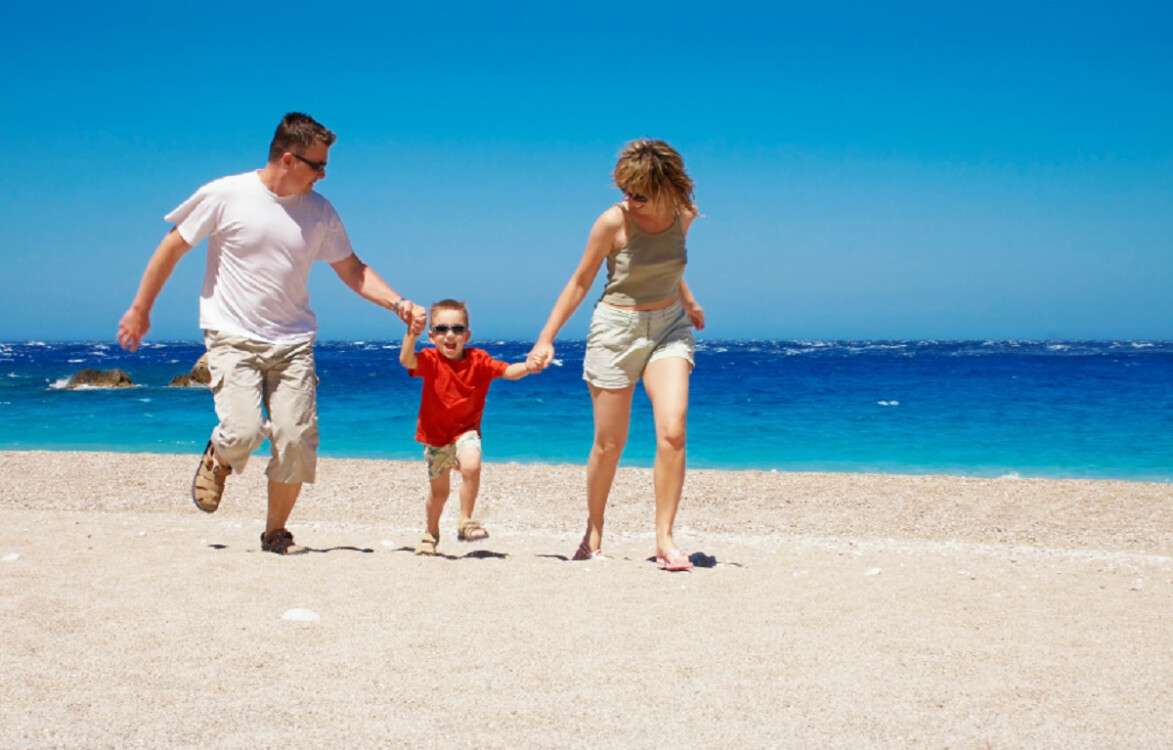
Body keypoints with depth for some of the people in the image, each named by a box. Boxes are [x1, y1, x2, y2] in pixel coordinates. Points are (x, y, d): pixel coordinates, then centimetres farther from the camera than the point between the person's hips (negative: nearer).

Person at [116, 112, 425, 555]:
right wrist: (140, 309, 4)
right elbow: (173, 247, 1)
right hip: (233, 339, -3)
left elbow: (352, 271, 11)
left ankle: (276, 532, 16)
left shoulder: (320, 212, 4)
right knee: (243, 433, -20)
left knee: (297, 443, -6)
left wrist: (397, 303, -4)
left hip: (292, 343, 4)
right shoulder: (225, 195, -7)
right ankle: (217, 460, 18)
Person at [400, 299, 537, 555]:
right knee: (439, 491, 14)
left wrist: (527, 367, -40)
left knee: (471, 467, -32)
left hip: (466, 430, 0)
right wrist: (411, 334, -51)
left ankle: (465, 521, -12)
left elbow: (507, 371, -19)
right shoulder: (430, 360, -14)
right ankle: (430, 534, 43)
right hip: (435, 433, 0)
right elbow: (407, 361, -33)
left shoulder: (478, 360, -10)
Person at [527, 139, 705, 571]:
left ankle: (664, 539, -10)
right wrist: (547, 337, -6)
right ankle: (593, 532, 27)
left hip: (670, 327, 3)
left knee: (672, 432, -17)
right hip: (617, 328, -3)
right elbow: (580, 283, -4)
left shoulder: (683, 215, -4)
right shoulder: (613, 222, -15)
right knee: (610, 443, 5)